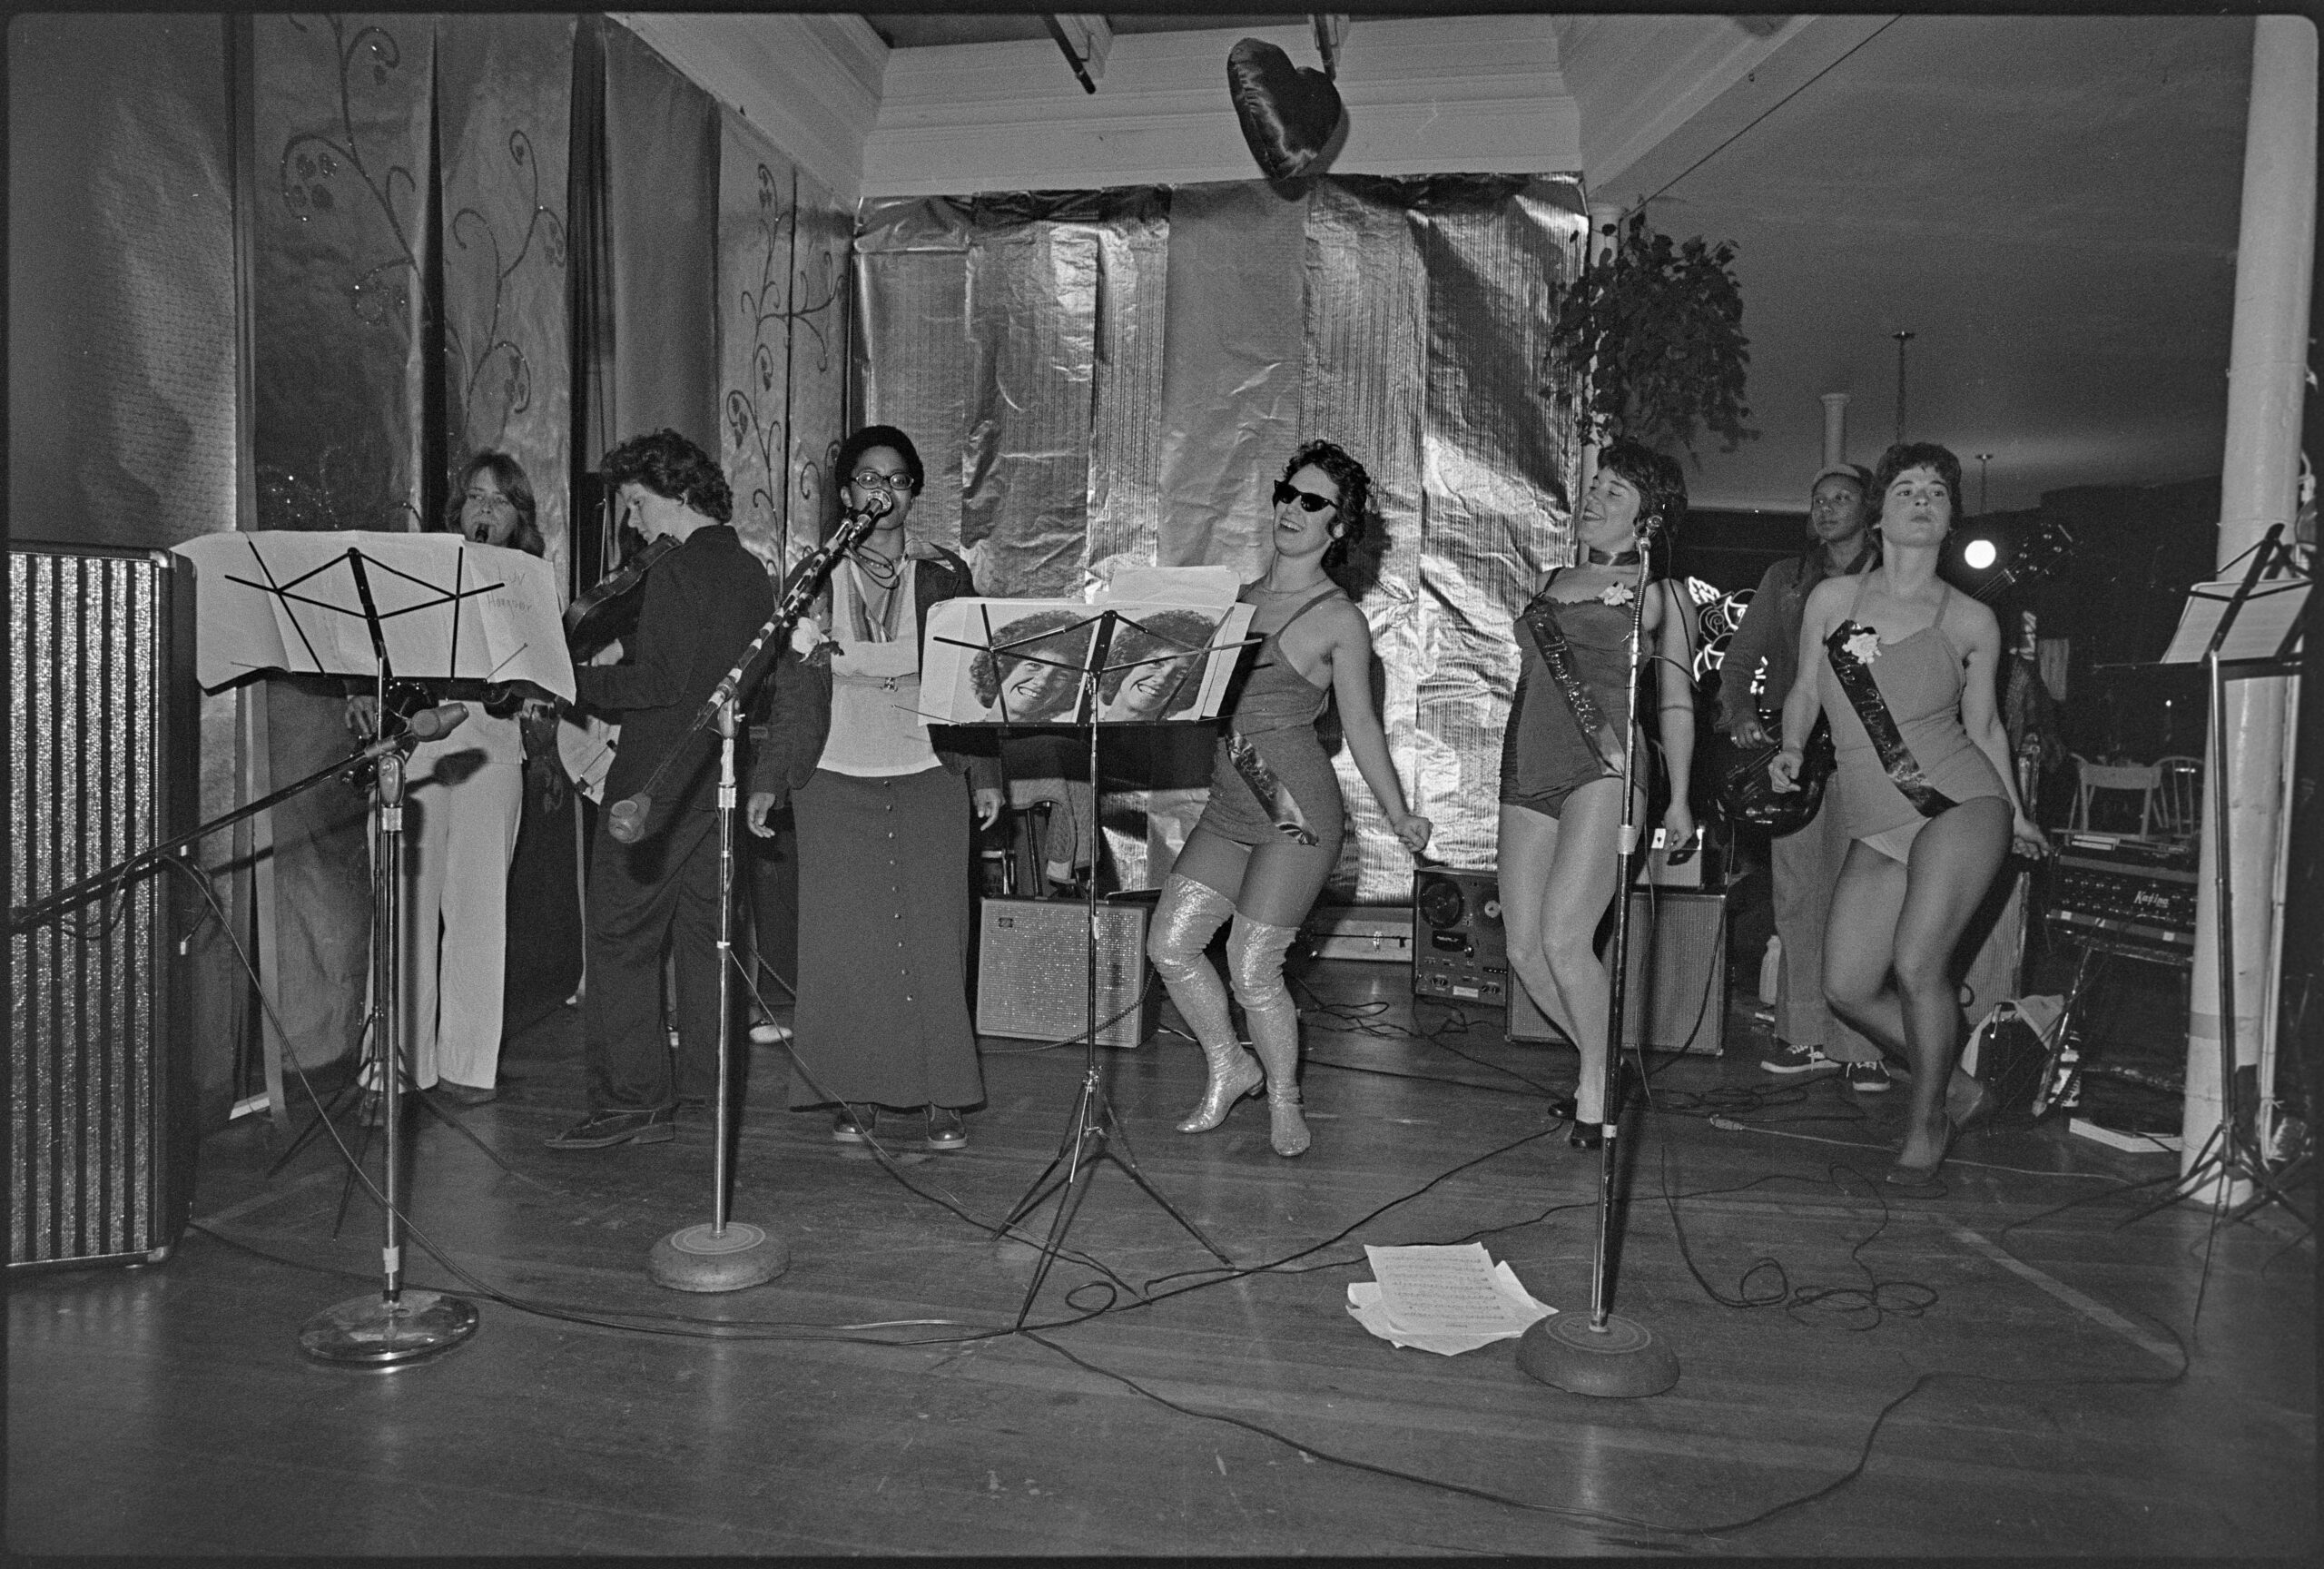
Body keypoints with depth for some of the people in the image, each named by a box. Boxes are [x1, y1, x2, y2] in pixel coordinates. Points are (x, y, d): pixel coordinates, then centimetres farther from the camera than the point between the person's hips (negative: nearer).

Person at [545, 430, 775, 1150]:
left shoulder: (677, 572, -14)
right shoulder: (753, 573, 11)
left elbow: (656, 683, -20)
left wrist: (576, 677, -8)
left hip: (660, 780, -8)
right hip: (722, 779, 9)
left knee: (622, 935, -1)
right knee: (704, 932, 14)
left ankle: (630, 1100, 1)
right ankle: (706, 1088, 21)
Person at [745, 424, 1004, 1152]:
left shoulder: (944, 575, 7)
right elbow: (792, 686, 6)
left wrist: (985, 773, 2)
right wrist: (767, 781, 2)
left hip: (927, 774, 0)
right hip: (835, 777, 1)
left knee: (933, 936, -3)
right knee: (843, 941, 0)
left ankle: (942, 1100, 6)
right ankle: (855, 1096, 12)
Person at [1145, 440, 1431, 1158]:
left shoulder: (1340, 618, -4)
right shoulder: (1238, 598, 11)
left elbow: (1360, 726, 3)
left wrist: (1398, 815, 4)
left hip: (1298, 808, -6)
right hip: (1229, 804, 6)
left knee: (1251, 968, -6)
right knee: (1169, 945, 2)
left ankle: (1283, 1099, 20)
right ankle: (1229, 1067, 25)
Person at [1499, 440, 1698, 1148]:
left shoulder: (1660, 593, 8)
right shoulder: (1553, 583, 21)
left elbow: (1675, 702, 8)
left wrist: (1679, 798, 5)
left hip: (1602, 770, -5)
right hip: (1527, 773, 6)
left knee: (1563, 937, -18)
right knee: (1523, 949, 0)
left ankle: (1596, 1089, 1)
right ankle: (1605, 1069, 21)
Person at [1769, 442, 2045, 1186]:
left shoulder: (1971, 621, 2)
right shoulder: (1833, 598, 5)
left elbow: (1983, 724, 14)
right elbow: (1805, 690, 14)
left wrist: (2015, 815, 19)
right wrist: (1791, 749, -4)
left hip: (1961, 803, -3)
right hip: (1877, 826, 3)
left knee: (1917, 965, -17)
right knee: (1848, 989, -1)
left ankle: (1927, 1121, 9)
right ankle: (1959, 1089, 25)